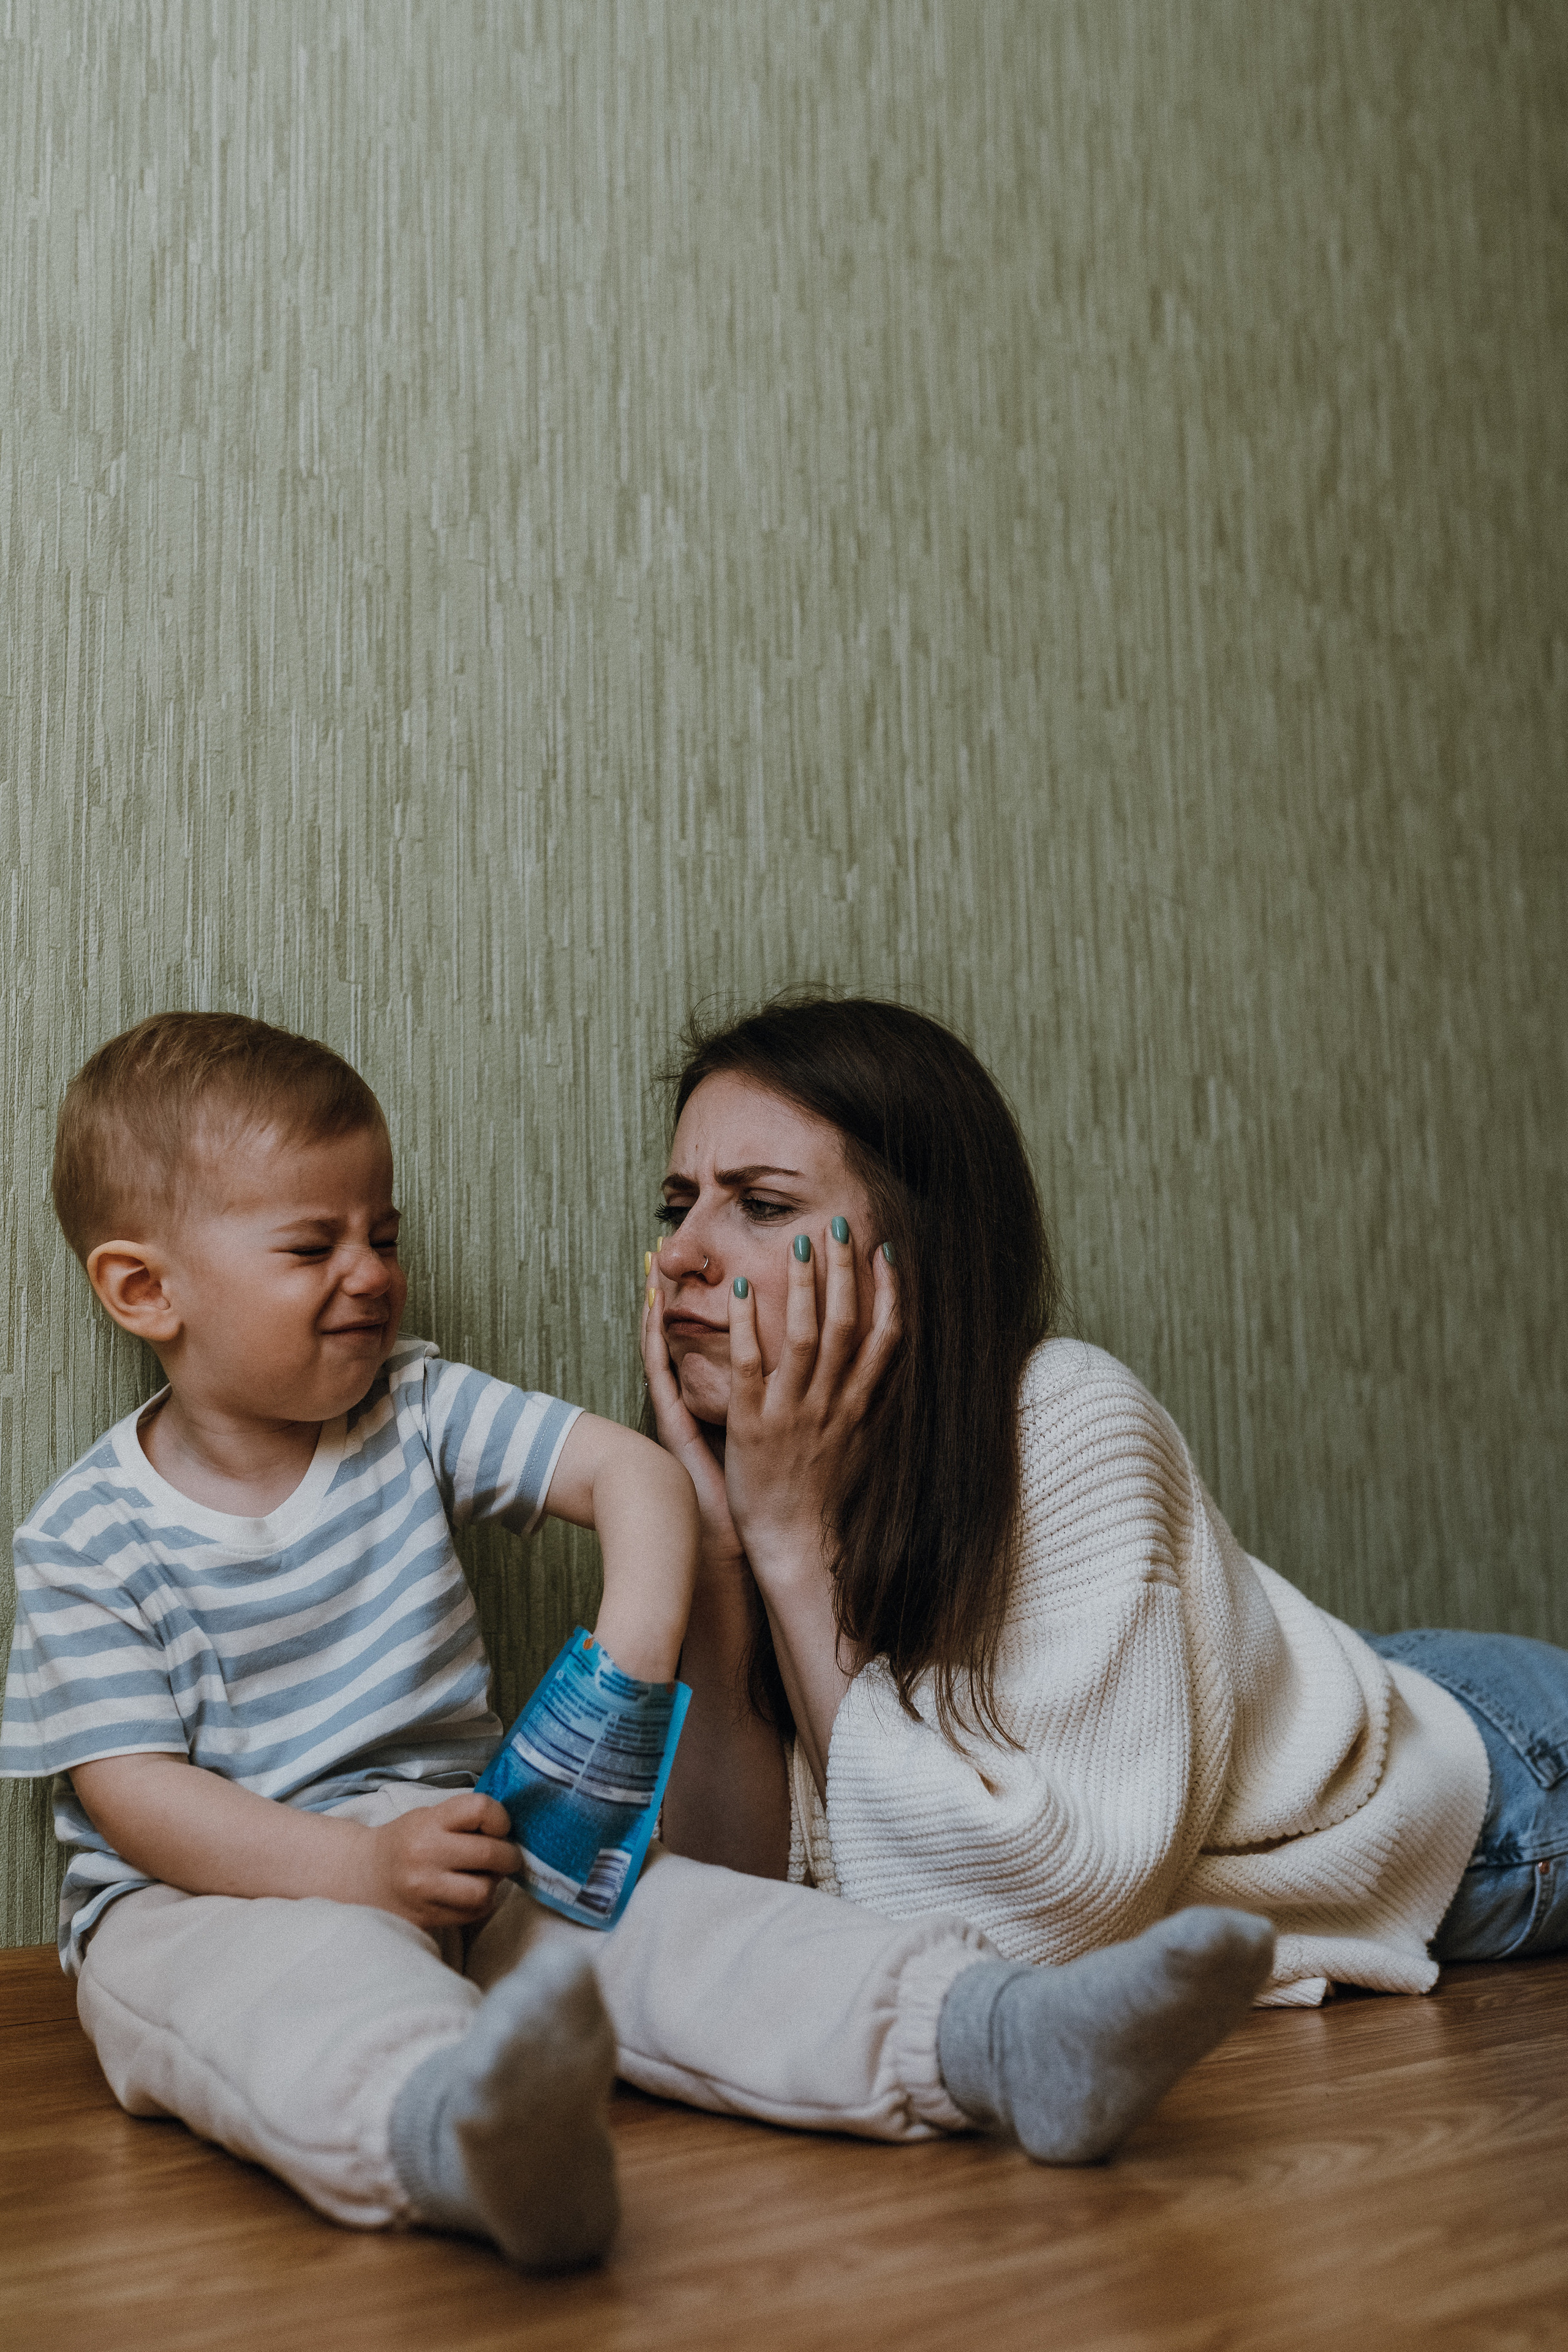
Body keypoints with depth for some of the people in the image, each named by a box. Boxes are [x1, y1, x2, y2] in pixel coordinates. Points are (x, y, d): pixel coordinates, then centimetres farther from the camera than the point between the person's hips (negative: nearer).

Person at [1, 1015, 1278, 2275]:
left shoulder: (417, 1411, 5)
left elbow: (632, 1468, -2)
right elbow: (131, 1790, -11)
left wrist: (636, 1642, -22)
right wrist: (361, 1867, -24)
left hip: (454, 1845, 4)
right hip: (218, 1891, -4)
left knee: (664, 1918, -21)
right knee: (316, 1985, -38)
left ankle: (1002, 2040, -39)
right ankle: (457, 2133, -71)